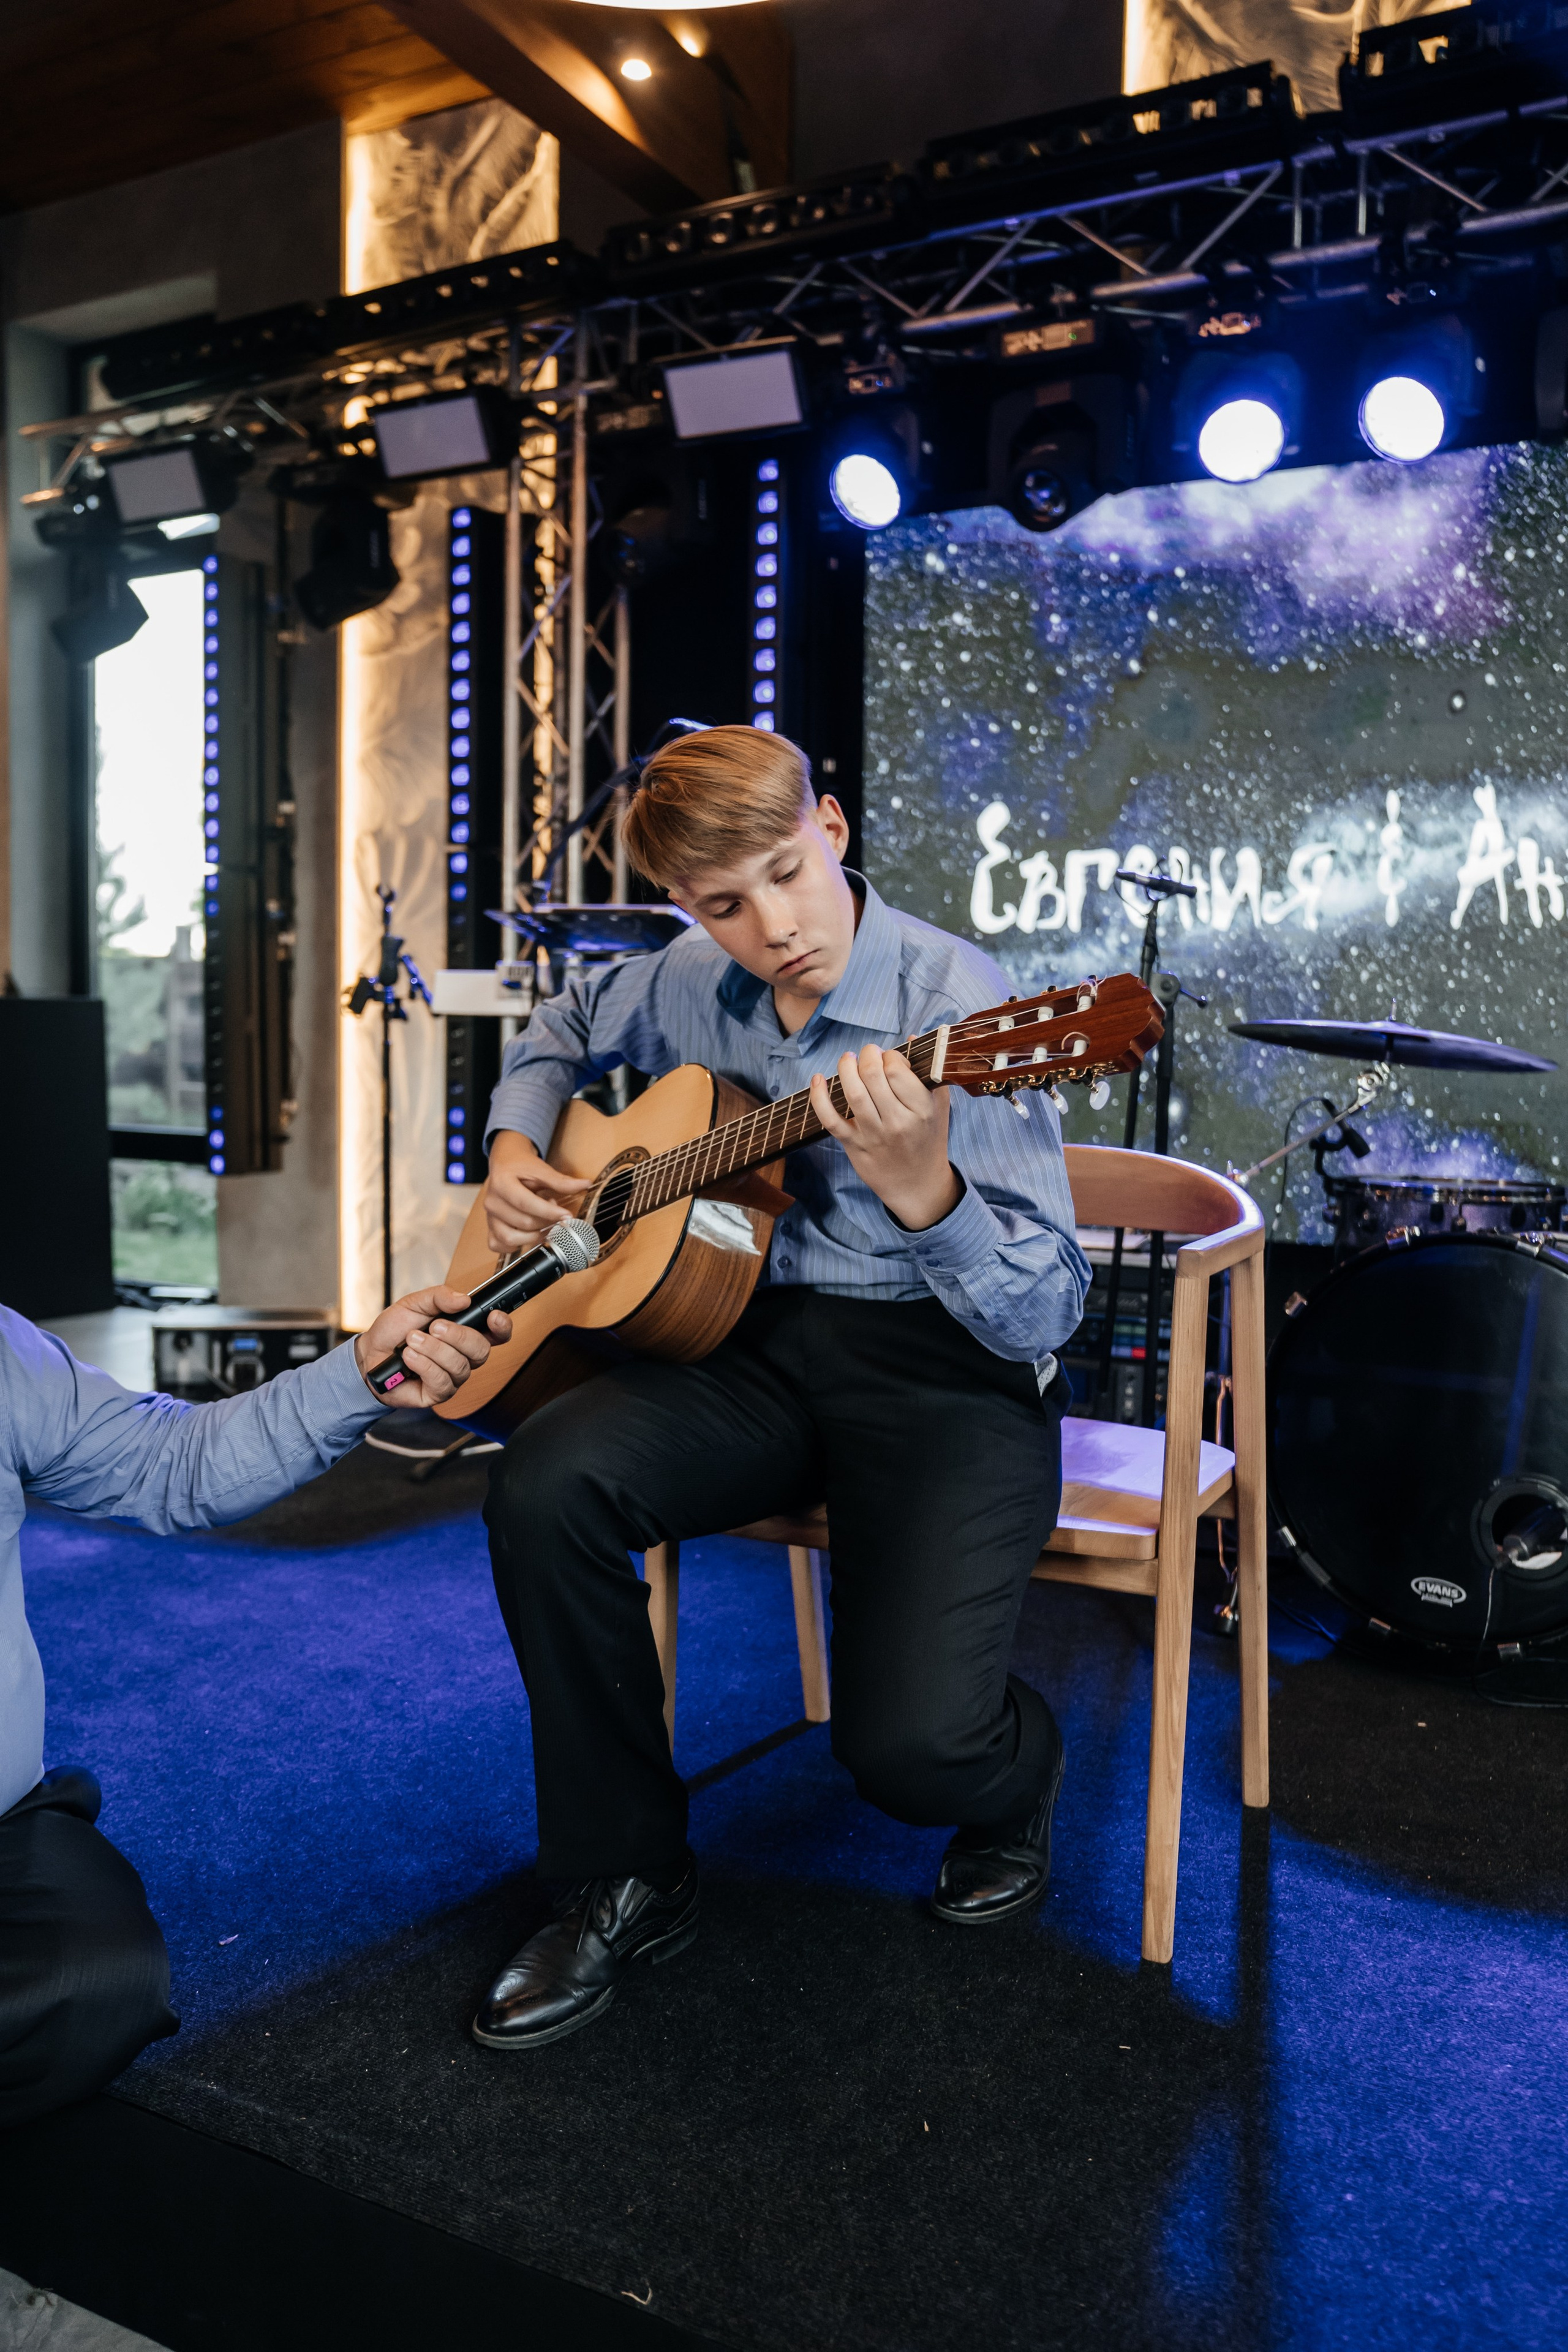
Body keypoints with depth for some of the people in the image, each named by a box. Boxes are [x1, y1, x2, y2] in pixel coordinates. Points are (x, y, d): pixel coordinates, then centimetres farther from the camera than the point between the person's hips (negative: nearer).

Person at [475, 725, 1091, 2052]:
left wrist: (923, 1193, -39)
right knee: (544, 1488, -22)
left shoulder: (954, 1004, -16)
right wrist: (516, 1152, 11)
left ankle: (1017, 1771, 20)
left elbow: (1046, 1311, -20)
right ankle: (628, 1883, 0)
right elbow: (564, 1029, 28)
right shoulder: (691, 987, 3)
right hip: (761, 1338, 5)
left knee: (912, 1742, -24)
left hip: (944, 1365, -5)